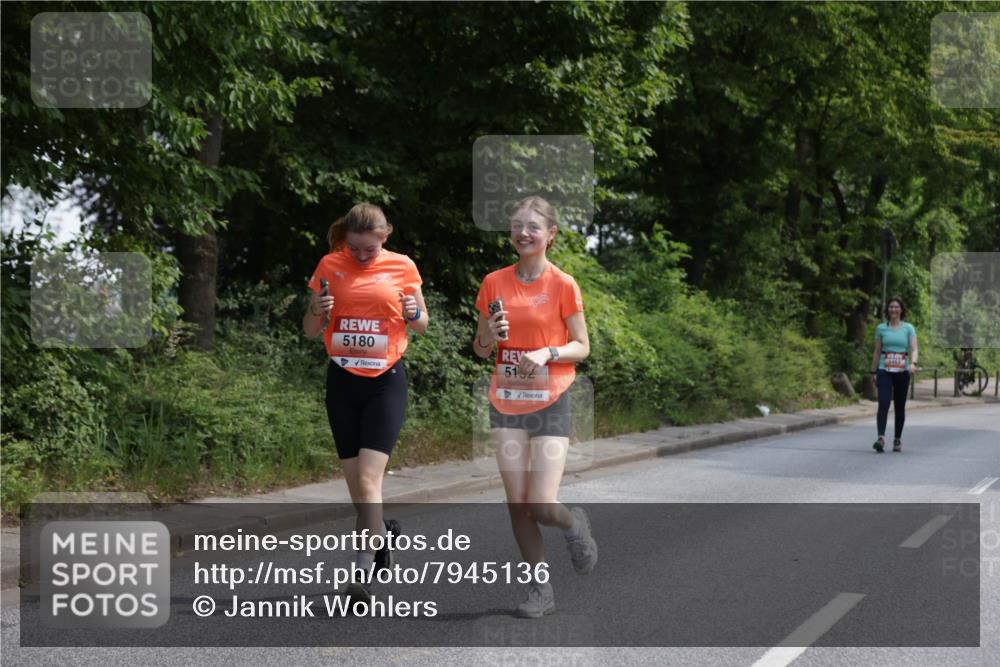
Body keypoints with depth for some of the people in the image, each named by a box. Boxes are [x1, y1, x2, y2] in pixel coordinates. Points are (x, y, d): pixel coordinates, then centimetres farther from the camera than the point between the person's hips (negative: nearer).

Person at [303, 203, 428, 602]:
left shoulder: (402, 267, -1)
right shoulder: (331, 266, 1)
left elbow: (421, 325, 10)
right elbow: (309, 330, 6)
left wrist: (413, 313, -13)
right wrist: (318, 311, -16)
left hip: (385, 381, -3)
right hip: (342, 381, 3)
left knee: (368, 478, -14)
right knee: (355, 482, 8)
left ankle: (364, 570, -13)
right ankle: (382, 533, 34)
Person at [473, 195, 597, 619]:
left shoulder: (562, 285, -4)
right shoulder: (495, 283, 5)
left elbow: (582, 347, -1)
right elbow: (480, 349, 11)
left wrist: (548, 352, -19)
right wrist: (491, 335, -10)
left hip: (549, 404, -3)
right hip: (505, 404, 3)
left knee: (541, 507, -9)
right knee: (517, 505, 2)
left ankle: (575, 525, 26)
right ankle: (540, 588, 16)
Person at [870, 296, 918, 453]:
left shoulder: (908, 328, 4)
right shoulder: (881, 328, 7)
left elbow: (914, 349, -6)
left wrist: (913, 363, -25)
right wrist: (873, 372, 12)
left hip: (902, 372, 0)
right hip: (884, 371, 0)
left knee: (900, 407, 8)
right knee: (883, 403, -16)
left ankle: (897, 440, 19)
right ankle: (881, 438, -25)